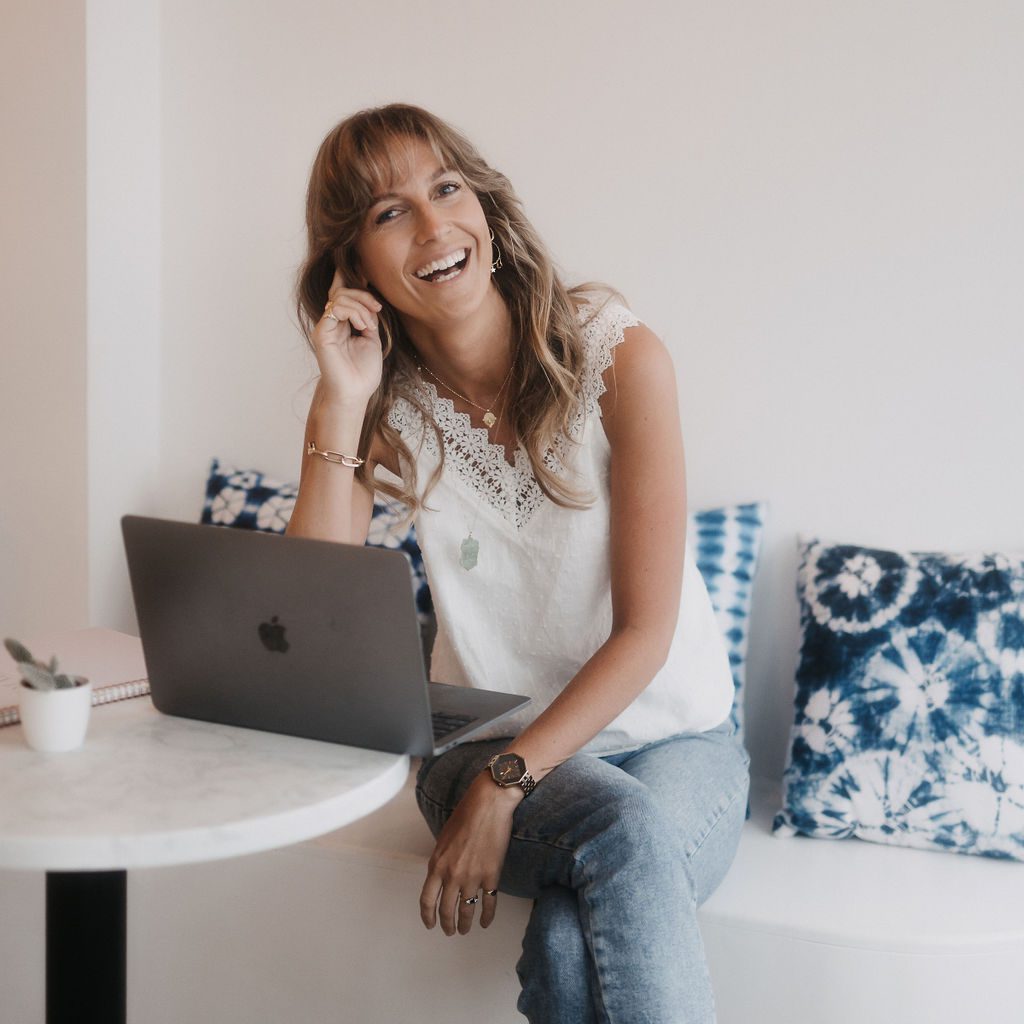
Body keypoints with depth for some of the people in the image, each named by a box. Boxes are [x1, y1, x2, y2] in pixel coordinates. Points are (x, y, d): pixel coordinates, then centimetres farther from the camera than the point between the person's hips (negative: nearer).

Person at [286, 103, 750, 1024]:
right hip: (484, 742, 2)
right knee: (626, 828, -32)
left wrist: (506, 786, -21)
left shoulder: (618, 356, -13)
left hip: (670, 737, -1)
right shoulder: (386, 405, -3)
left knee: (573, 943, -32)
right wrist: (339, 403, -20)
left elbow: (646, 629, -13)